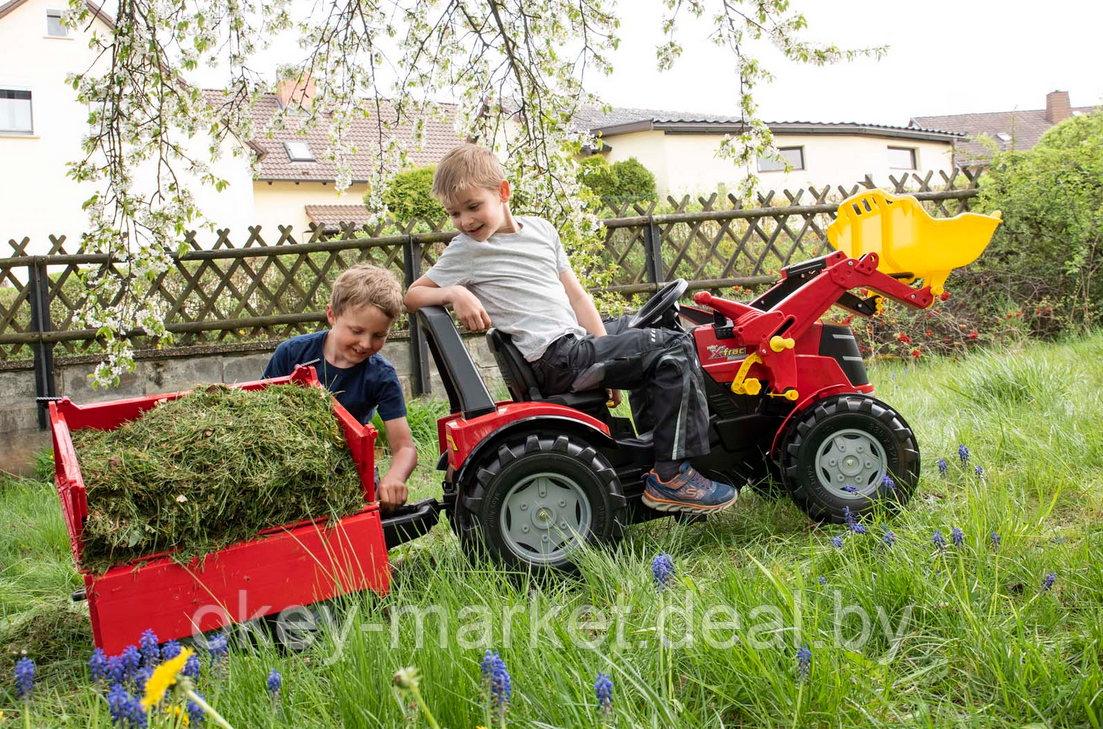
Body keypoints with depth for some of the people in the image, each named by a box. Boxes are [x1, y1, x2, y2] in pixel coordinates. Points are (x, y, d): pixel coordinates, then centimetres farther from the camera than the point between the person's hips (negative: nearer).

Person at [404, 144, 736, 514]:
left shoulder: (540, 229, 14)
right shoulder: (466, 250, -2)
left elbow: (575, 294, 13)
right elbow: (412, 296, -1)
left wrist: (607, 354, 8)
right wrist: (455, 293, -21)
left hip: (578, 343, 8)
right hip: (558, 360, -8)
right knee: (676, 349, -14)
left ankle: (653, 444, 29)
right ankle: (670, 477, -17)